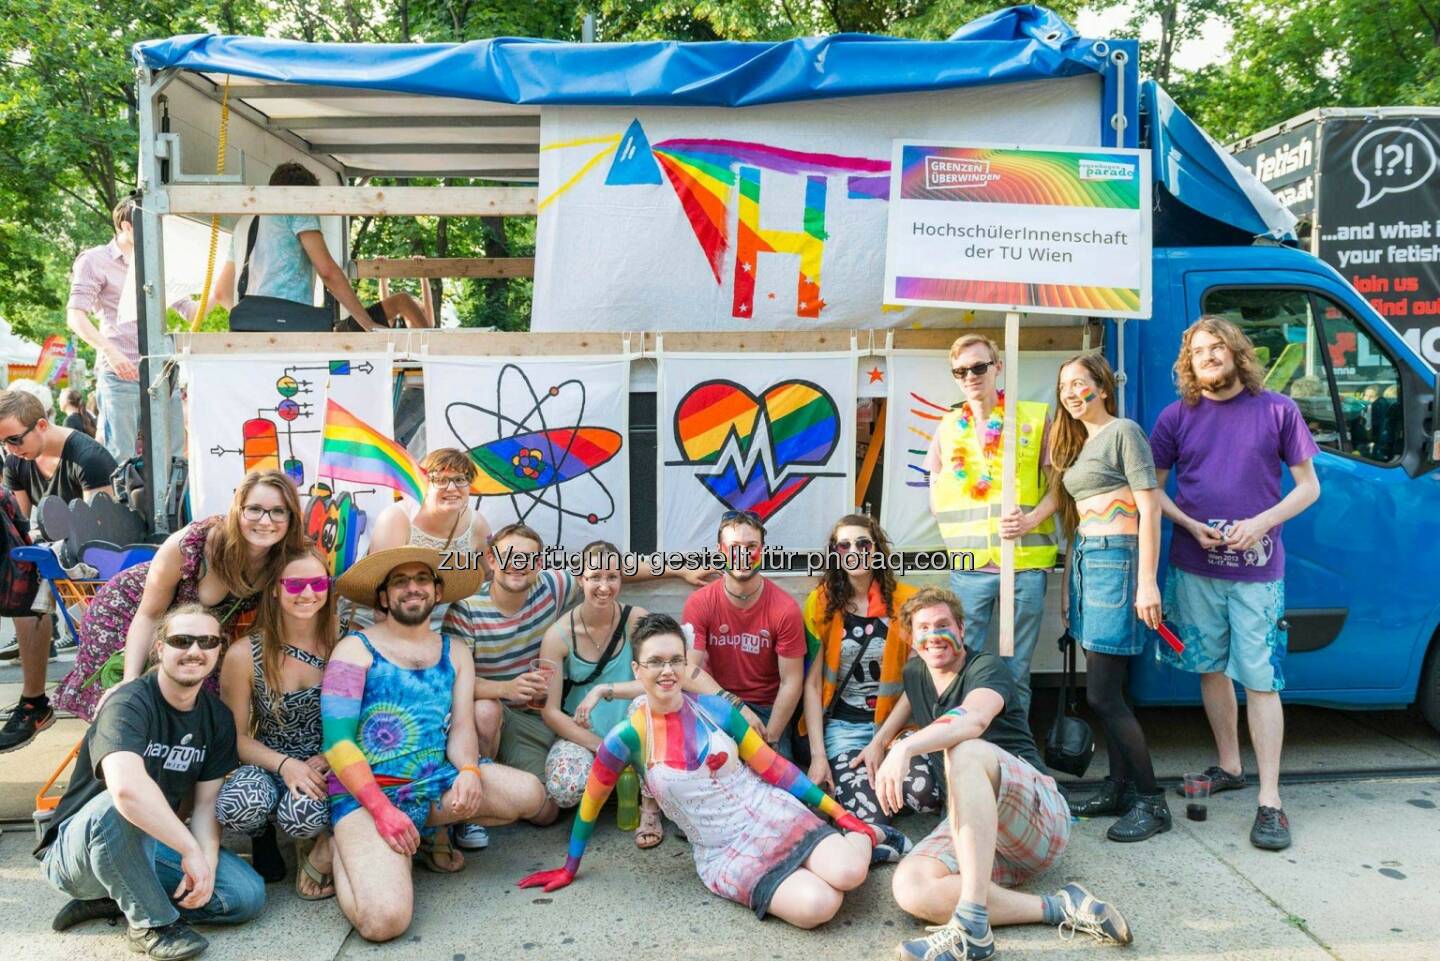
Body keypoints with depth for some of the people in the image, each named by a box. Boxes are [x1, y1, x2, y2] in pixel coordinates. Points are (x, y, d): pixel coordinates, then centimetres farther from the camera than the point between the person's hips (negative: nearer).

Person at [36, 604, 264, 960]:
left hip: (153, 843, 5)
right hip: (77, 847, -5)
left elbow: (206, 804, -2)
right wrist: (191, 850, -38)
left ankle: (118, 901, -1)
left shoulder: (218, 717, -2)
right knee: (116, 806, -38)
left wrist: (206, 864, -20)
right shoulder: (129, 703, -24)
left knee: (248, 894, -14)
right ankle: (153, 922, -17)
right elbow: (127, 787, -43)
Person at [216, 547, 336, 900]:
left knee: (302, 813, -35)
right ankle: (264, 834, 7)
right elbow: (237, 736, -2)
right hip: (269, 764, 2)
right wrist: (284, 765, -19)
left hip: (326, 768, -2)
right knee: (236, 806, -32)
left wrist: (326, 759, -19)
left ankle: (319, 848, 4)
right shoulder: (244, 654, -9)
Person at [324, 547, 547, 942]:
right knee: (385, 920, -25)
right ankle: (346, 850, 9)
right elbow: (337, 741, -9)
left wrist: (470, 771, -18)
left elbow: (461, 727, 5)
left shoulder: (454, 652, 12)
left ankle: (432, 830, 7)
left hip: (435, 782, 5)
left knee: (528, 793, -20)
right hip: (366, 792, -4)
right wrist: (381, 808, -19)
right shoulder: (356, 649, -3)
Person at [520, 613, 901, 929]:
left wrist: (839, 812, 0)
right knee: (817, 906, -27)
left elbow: (773, 767, 1)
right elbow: (591, 802, 6)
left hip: (776, 816, 1)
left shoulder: (716, 709, -5)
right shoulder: (626, 738, -10)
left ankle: (865, 837, 10)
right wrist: (569, 870, 15)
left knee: (847, 874, -26)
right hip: (724, 854, -1)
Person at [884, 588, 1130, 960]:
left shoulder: (986, 667, -6)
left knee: (965, 750, -38)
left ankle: (972, 925, -44)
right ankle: (1058, 909, -23)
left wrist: (906, 747, -44)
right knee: (909, 888, -26)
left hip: (1041, 814, -6)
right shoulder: (915, 673, 14)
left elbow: (975, 719, -31)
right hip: (970, 826, 6)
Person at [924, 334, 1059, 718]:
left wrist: (1033, 519, -13)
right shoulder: (948, 426, 12)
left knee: (1017, 670, 7)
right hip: (969, 564, 2)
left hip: (1025, 561, -1)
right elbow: (936, 496, 16)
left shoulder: (1036, 417, 4)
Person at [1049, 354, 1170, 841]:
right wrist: (1069, 580, 15)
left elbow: (1150, 509, -12)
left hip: (1116, 561, -8)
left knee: (1102, 694, -8)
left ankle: (1152, 802, 4)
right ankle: (1119, 789, 21)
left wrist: (1147, 581, -18)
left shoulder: (1123, 432, -6)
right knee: (1106, 690, 11)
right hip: (1084, 560, 8)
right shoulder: (1078, 441, 18)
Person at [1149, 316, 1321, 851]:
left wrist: (1261, 523, -14)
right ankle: (1229, 767, 30)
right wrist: (1191, 526, -9)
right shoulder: (1176, 417, 4)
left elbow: (1308, 486, 2)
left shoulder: (1277, 411, 0)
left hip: (1257, 570, -2)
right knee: (1211, 669, 12)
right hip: (1194, 567, 2)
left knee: (1261, 682, -2)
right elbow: (1153, 489, 8)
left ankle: (1270, 801, 4)